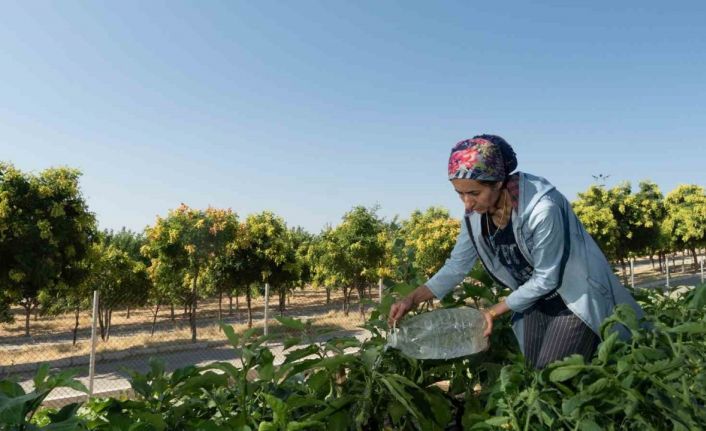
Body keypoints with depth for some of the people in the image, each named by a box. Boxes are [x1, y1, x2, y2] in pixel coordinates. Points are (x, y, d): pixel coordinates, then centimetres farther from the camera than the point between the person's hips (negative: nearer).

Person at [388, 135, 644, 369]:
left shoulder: (543, 208, -34)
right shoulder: (475, 214, -14)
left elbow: (547, 279, -23)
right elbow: (457, 265, -4)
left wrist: (495, 311, -18)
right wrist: (413, 299, -15)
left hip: (575, 298, -6)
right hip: (534, 298, 6)